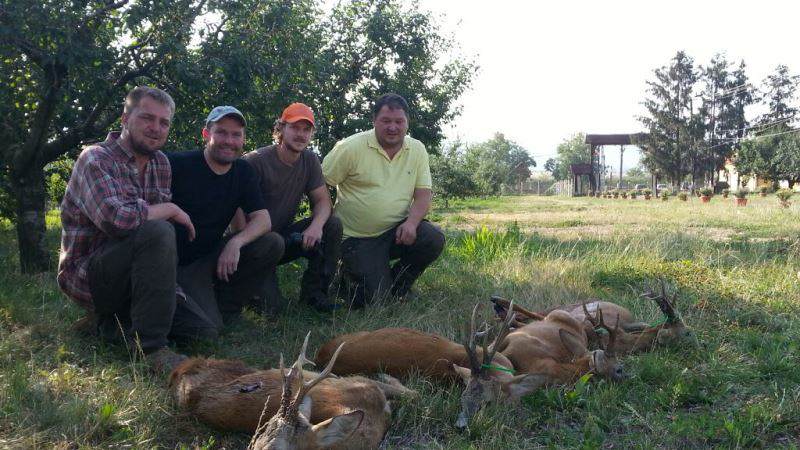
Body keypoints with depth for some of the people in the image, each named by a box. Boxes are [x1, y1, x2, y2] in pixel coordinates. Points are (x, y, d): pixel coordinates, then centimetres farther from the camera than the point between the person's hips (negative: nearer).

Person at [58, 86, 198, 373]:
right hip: (86, 273, -7)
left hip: (125, 272, 7)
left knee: (204, 332, -6)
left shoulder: (160, 163, 9)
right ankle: (150, 346, -27)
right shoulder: (96, 160, -14)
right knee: (157, 232, -34)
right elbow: (115, 219, -31)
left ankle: (112, 317, 10)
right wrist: (171, 210, -18)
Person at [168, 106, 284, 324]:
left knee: (273, 244, -14)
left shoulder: (243, 172, 4)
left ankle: (224, 304, 0)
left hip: (212, 256, 6)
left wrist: (235, 243, -22)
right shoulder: (177, 164, -12)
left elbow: (262, 219, -4)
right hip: (177, 263, -6)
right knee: (208, 325, -24)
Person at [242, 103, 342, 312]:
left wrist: (317, 225, -23)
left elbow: (323, 201, 0)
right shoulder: (256, 161, -16)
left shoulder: (310, 161, 3)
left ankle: (313, 291, -5)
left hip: (286, 236, 6)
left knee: (333, 225, -16)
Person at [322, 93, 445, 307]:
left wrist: (411, 222, -19)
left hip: (397, 231, 4)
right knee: (375, 297, -16)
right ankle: (349, 273, 21)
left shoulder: (417, 150, 3)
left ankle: (394, 290, 3)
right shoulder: (351, 148, -9)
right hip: (358, 238, -4)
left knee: (434, 239, -23)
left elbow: (423, 194, 1)